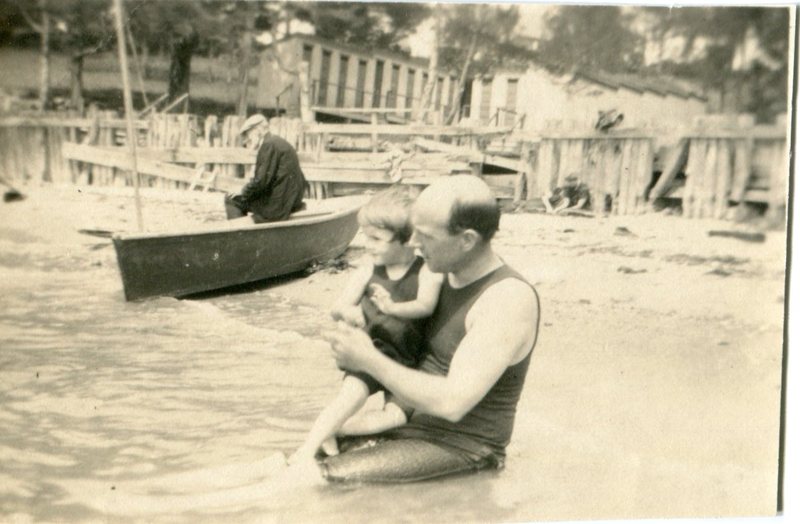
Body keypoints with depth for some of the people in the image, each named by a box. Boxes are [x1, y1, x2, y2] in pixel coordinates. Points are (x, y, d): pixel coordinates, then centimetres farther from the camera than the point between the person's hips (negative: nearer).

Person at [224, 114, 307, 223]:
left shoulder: (268, 145, -13)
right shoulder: (278, 142, 16)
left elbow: (262, 181, -19)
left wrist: (242, 195, -4)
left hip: (278, 205, -10)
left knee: (232, 200, -1)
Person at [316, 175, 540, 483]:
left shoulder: (510, 299, -22)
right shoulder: (448, 273, 3)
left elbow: (452, 402, -29)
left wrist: (369, 360, -23)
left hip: (462, 446, -8)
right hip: (414, 421, 9)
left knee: (328, 477, -20)